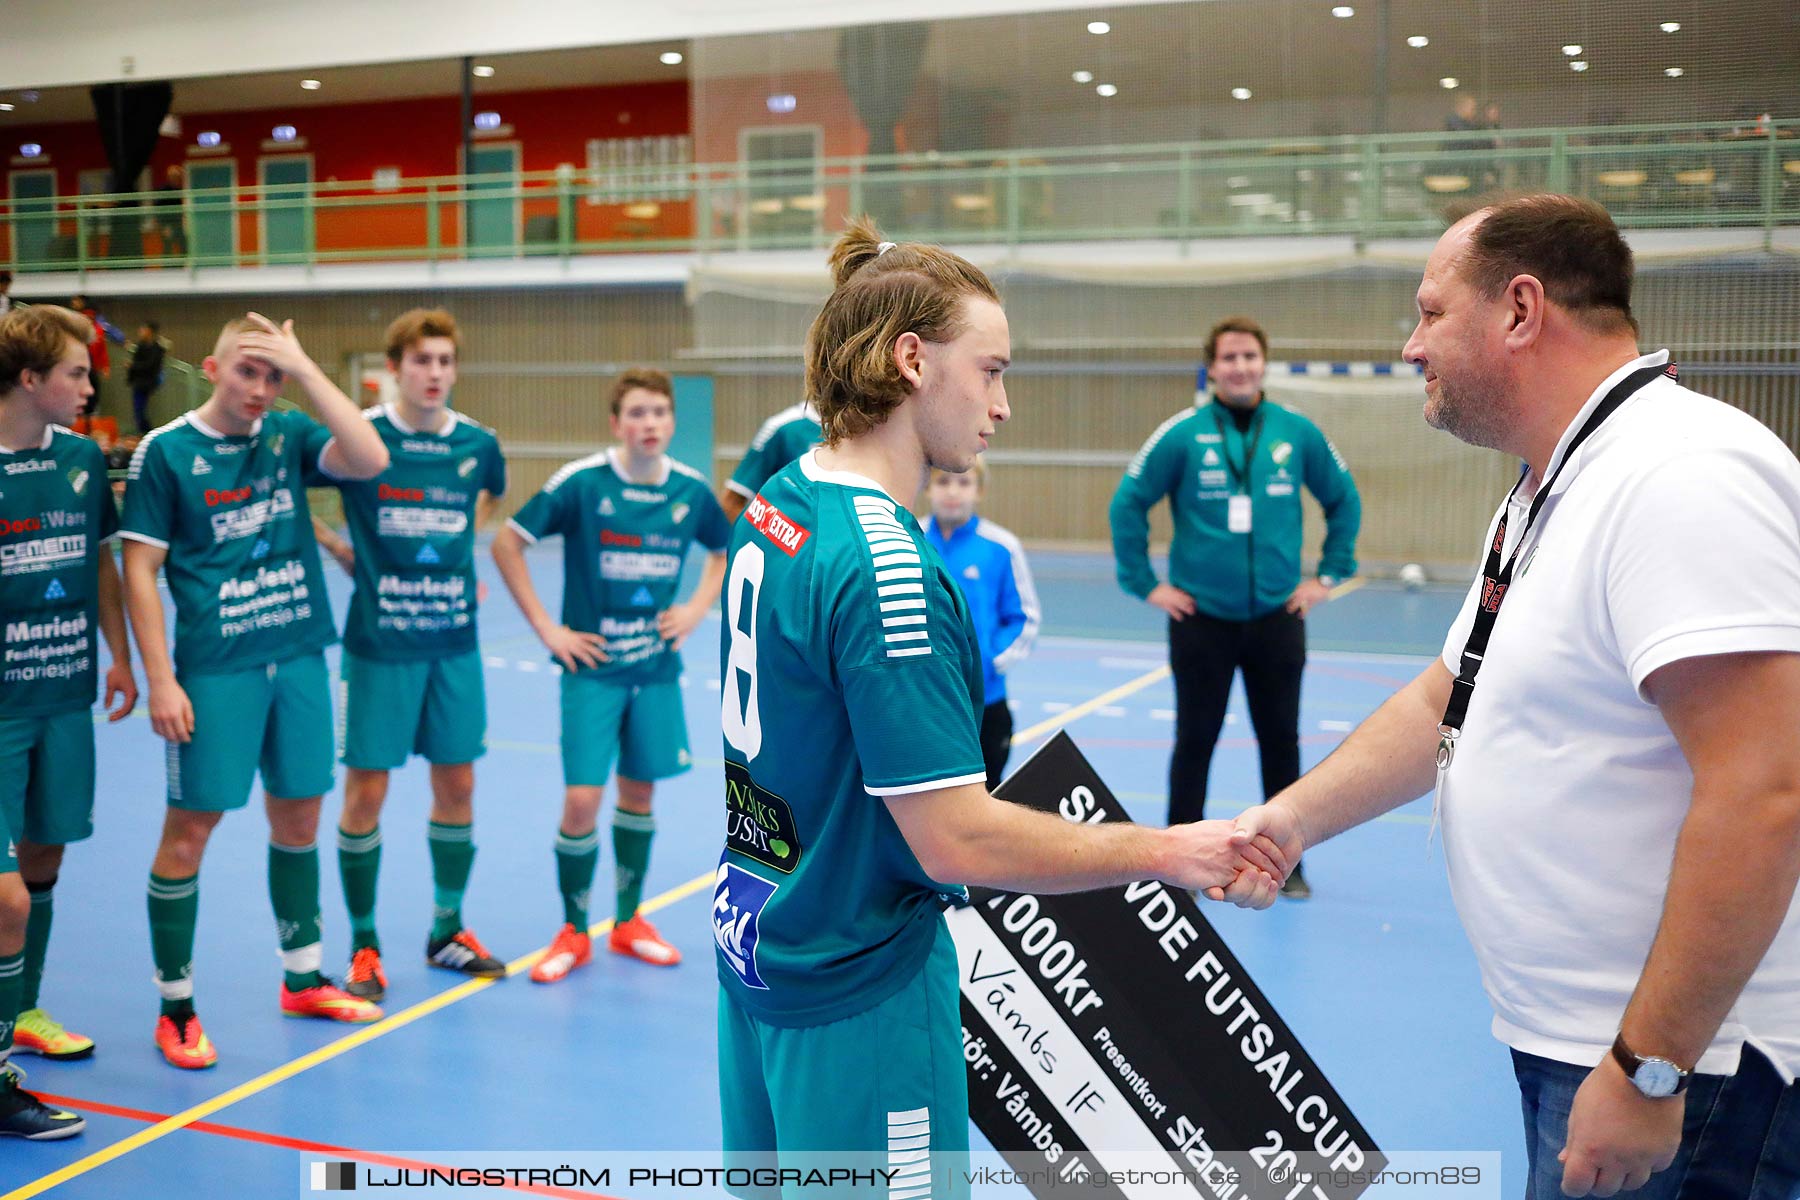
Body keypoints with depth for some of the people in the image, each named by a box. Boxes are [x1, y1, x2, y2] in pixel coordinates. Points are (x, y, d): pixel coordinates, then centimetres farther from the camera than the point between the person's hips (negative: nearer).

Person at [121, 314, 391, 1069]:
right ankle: (175, 1009, 13)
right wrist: (160, 680, -11)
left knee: (299, 816, 13)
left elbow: (370, 460, -12)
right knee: (190, 827, 0)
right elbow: (140, 569, -5)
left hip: (299, 659, 4)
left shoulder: (288, 436, 6)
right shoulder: (166, 451, -4)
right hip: (215, 668, -4)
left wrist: (305, 368, -13)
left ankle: (304, 979, 29)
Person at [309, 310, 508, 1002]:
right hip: (379, 641, -3)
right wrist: (342, 551, -2)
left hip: (454, 641, 4)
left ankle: (447, 931, 26)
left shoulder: (477, 444, 2)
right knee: (366, 788, 1)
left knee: (457, 783, 9)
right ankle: (364, 946, 16)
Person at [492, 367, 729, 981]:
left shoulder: (691, 489, -1)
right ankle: (573, 932, 13)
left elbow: (726, 551, 18)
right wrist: (546, 627, -9)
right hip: (594, 666, -3)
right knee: (582, 800, -7)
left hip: (656, 668, 4)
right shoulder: (581, 482, -12)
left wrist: (697, 608, 3)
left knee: (639, 792, 11)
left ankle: (628, 921, 28)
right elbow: (506, 543, -7)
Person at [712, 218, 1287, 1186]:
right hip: (858, 991, -9)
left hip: (758, 934, 9)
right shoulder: (885, 568, -26)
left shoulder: (774, 507, 2)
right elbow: (956, 841, -26)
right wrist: (1168, 853, -17)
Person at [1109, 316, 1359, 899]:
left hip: (1277, 616, 2)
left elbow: (1345, 501, 13)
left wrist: (1329, 575, 9)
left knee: (1281, 742, 8)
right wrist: (1145, 584, -4)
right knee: (1194, 742, 6)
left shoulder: (1298, 434, 0)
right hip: (1200, 617, -2)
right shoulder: (1182, 434, -7)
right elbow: (1127, 504, -2)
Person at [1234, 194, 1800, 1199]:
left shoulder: (1682, 476, -21)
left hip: (1671, 1067, -9)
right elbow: (1447, 701, 19)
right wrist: (1296, 818, 8)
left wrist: (1647, 1069, -25)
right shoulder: (1544, 499, 12)